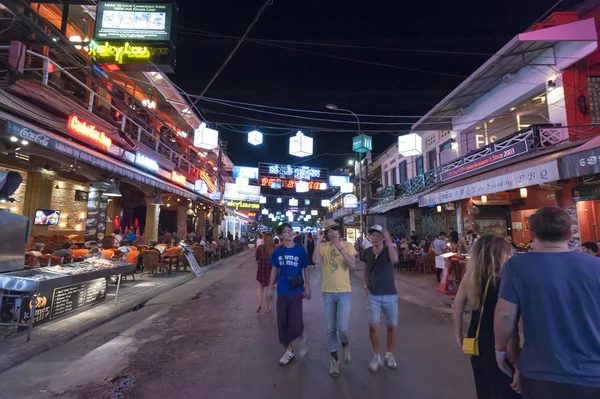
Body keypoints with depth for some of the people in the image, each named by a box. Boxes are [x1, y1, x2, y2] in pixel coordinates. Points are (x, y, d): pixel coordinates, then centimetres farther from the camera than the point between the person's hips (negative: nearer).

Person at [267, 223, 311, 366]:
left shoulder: (300, 249, -6)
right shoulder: (277, 251, -1)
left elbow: (306, 269, 2)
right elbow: (274, 270, 9)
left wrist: (307, 287, 0)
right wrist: (270, 287, 9)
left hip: (296, 291, -3)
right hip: (282, 291, 3)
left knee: (295, 324, -8)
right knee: (283, 323, 10)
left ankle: (302, 338, 27)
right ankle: (289, 350, 32)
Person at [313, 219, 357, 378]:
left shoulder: (347, 245, -2)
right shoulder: (322, 246, -1)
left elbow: (353, 265, -13)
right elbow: (316, 260, -19)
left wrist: (340, 249, -22)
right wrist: (318, 240, -19)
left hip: (344, 292, -1)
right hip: (327, 293, 1)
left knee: (342, 328, -7)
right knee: (330, 329, 10)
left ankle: (345, 343, 28)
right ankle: (334, 359, 30)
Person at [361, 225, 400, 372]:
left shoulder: (390, 248, -8)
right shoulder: (367, 252, -1)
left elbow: (394, 260, -31)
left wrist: (389, 241, -31)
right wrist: (366, 287, 5)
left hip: (390, 295, -1)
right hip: (373, 296, 1)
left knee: (392, 326, 10)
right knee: (373, 326, -5)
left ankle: (389, 354, 33)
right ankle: (377, 356, 17)